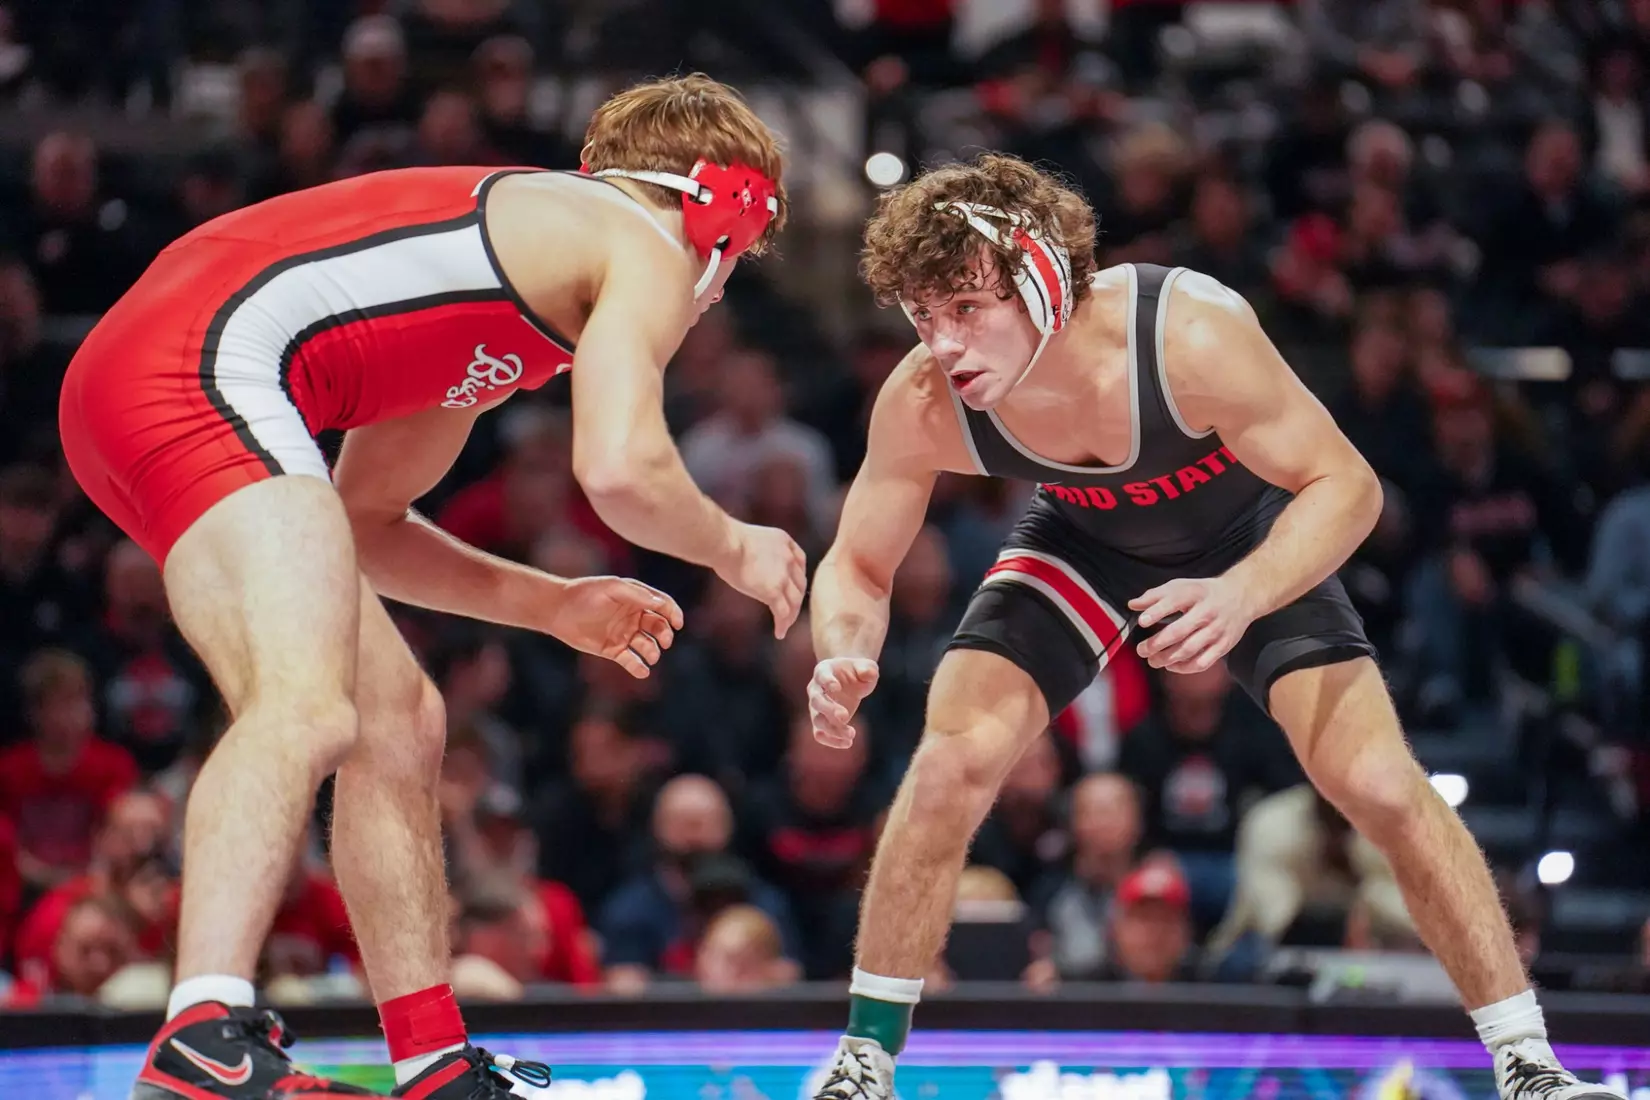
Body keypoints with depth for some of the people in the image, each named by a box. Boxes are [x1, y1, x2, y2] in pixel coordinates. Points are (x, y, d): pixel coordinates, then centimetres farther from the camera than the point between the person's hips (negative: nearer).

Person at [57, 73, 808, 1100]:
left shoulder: (519, 229, 31)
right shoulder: (648, 247, 5)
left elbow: (366, 519, 32)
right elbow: (620, 469, -14)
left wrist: (552, 603, 32)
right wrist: (734, 546, 6)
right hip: (205, 368, -10)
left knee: (399, 721, 16)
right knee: (307, 709, -26)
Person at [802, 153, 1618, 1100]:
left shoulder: (1192, 336, -39)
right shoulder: (922, 406, -29)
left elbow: (1347, 486, -31)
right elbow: (858, 567, -15)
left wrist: (1241, 596, -49)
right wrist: (846, 659, -39)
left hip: (1256, 541, -2)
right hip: (1082, 547, 2)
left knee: (1383, 787, -16)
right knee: (950, 765, -17)